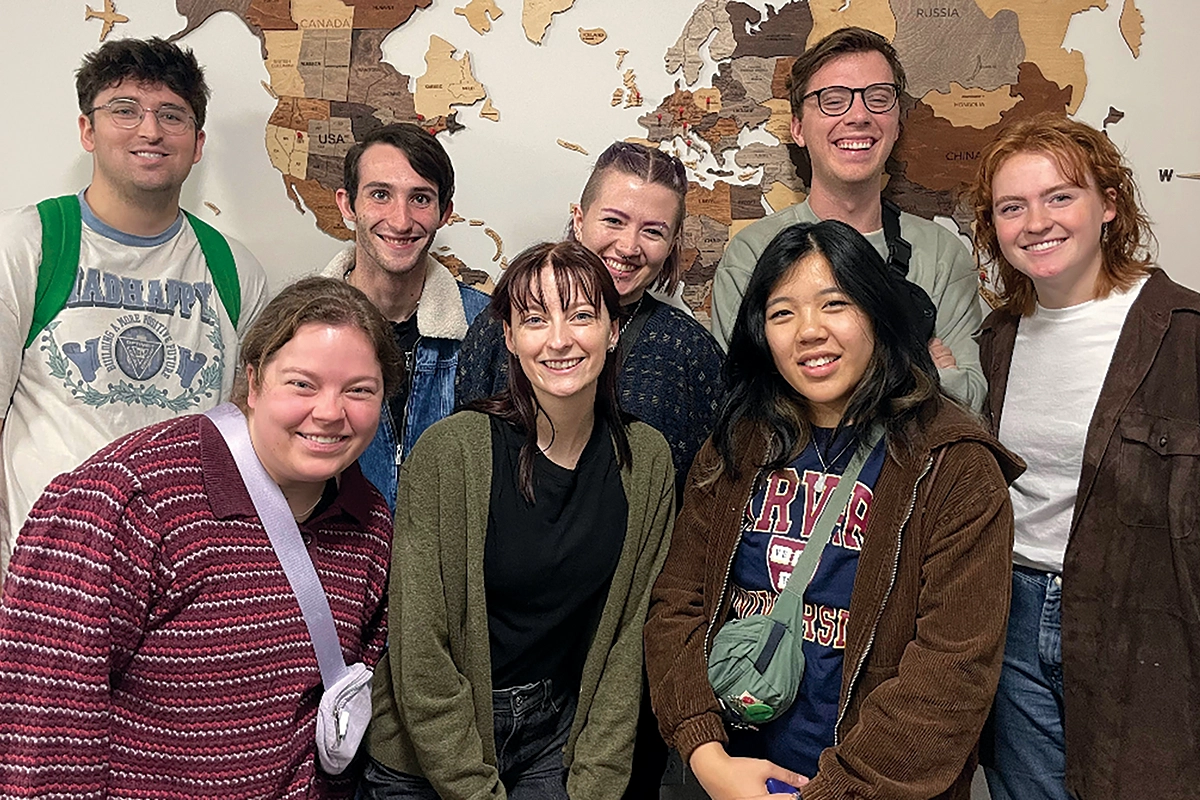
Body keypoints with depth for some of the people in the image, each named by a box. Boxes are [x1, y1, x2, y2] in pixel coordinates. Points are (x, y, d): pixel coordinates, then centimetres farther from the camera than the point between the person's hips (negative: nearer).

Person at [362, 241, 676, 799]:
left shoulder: (647, 462, -7)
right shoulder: (449, 452, -18)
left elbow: (629, 640, -3)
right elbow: (419, 653, -16)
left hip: (560, 732, 3)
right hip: (426, 755, -2)